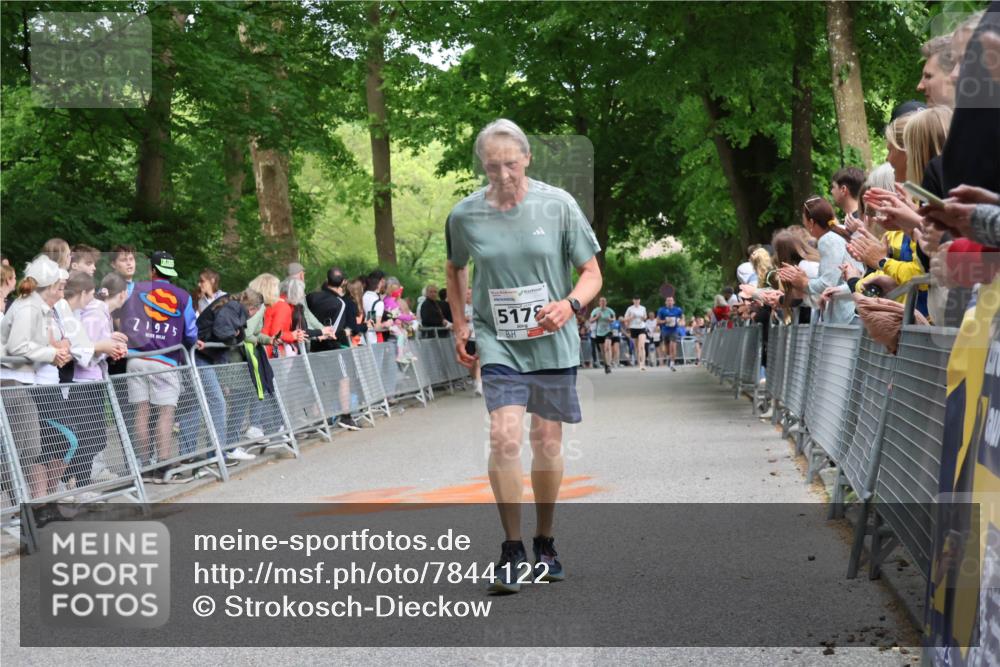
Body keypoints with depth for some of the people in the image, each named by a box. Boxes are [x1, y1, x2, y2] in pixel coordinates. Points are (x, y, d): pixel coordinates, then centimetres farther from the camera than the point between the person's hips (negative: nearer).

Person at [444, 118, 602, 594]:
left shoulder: (558, 205, -6)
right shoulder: (465, 215, -3)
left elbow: (592, 272, -1)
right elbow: (455, 268, 18)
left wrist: (569, 305, -20)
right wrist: (459, 325, 12)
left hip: (553, 343, 1)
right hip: (498, 344, -1)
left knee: (548, 443, 8)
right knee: (504, 438, -17)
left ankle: (544, 542, 27)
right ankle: (512, 549, -6)